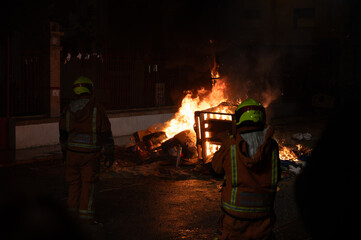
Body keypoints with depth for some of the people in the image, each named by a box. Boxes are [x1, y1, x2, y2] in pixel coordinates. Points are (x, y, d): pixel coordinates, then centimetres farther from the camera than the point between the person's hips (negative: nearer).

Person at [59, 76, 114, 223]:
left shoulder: (68, 110, 0)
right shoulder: (97, 109, -12)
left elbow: (63, 133, 9)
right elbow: (106, 134, -11)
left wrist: (64, 151, 21)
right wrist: (110, 155, -4)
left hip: (72, 152, 4)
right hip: (90, 155, -3)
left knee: (74, 183, 15)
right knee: (88, 185, 4)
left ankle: (73, 212, 26)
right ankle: (86, 215, 1)